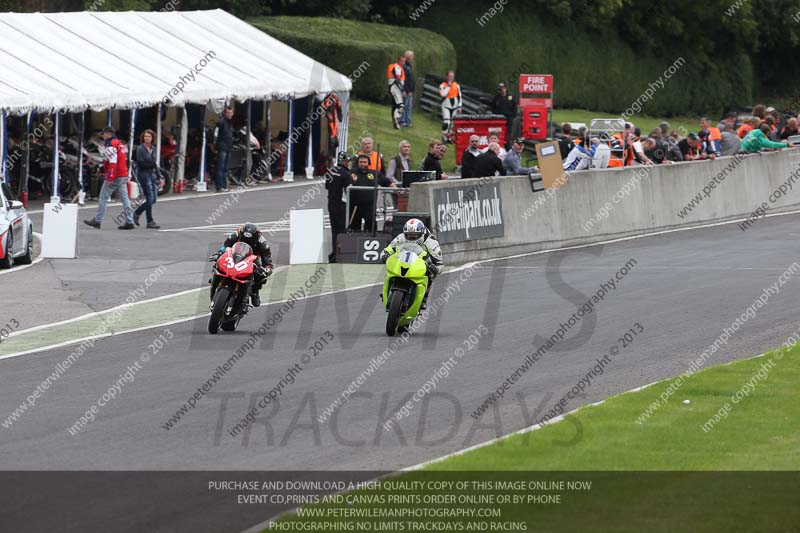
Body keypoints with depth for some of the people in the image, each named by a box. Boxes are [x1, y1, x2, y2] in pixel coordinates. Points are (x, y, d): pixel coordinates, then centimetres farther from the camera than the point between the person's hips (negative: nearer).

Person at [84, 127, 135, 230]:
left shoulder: (111, 145, -13)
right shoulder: (119, 143, 17)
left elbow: (112, 162, -22)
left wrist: (110, 178, -23)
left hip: (114, 178, -9)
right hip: (123, 176, 9)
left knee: (103, 198, -1)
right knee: (125, 198, 5)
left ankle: (97, 221, 4)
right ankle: (129, 222, 1)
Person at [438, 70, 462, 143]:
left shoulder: (457, 85, 7)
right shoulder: (443, 85, -6)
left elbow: (459, 96, 11)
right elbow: (443, 94, -22)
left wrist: (459, 106, 5)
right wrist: (448, 86, -18)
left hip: (454, 107, 5)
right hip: (446, 106, -5)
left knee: (452, 123, 9)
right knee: (446, 123, -17)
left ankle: (450, 138, 18)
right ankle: (444, 138, -11)